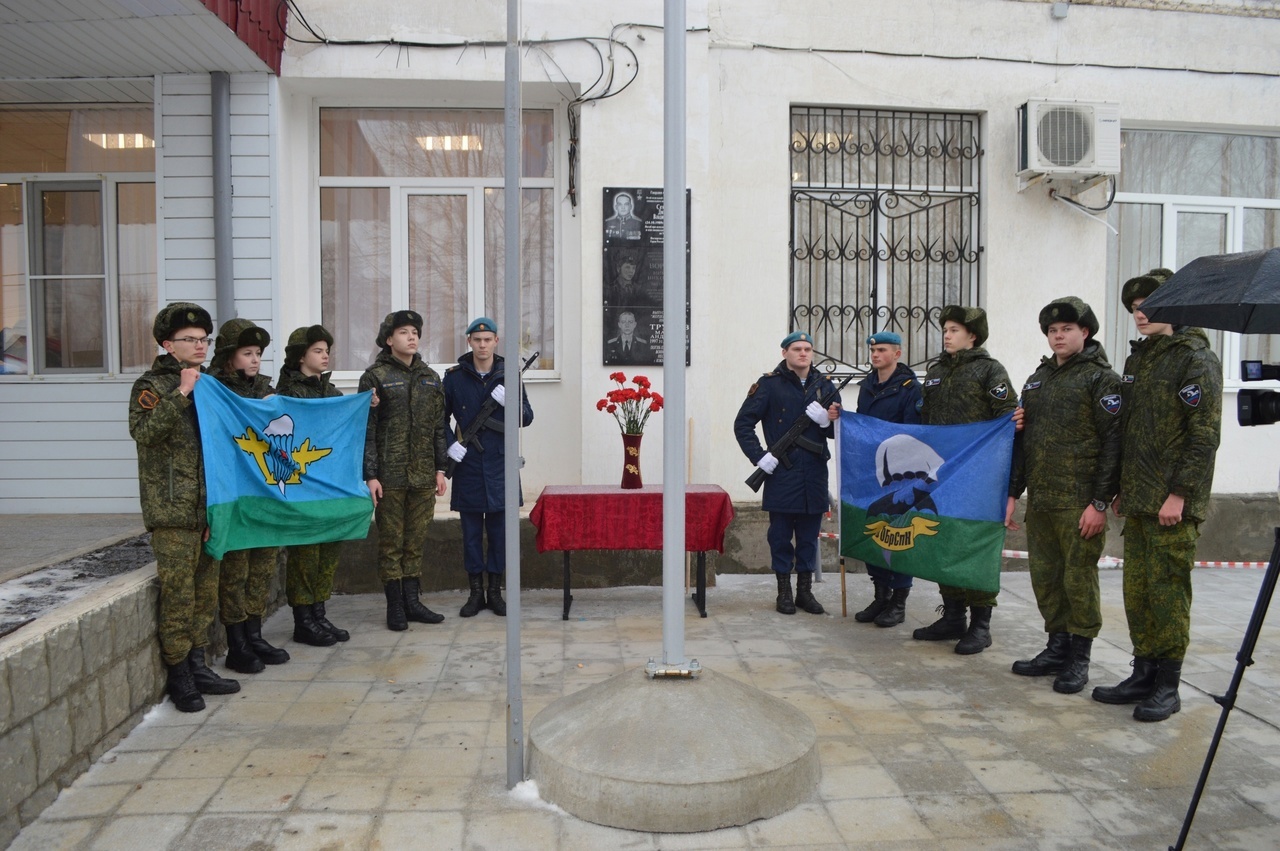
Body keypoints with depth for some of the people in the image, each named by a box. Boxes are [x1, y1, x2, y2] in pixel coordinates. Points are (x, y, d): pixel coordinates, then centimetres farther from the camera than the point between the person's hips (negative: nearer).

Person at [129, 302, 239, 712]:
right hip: (172, 510, -7)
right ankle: (178, 675, 8)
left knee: (206, 592, 11)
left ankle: (197, 666, 21)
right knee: (178, 594, -4)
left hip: (208, 507, 7)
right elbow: (142, 431, -22)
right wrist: (181, 394, -23)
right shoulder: (152, 385, -3)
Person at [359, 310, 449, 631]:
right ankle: (395, 606, 12)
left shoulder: (430, 377, 12)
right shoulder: (375, 377, -3)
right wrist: (370, 475, -12)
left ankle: (412, 601, 20)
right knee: (391, 543, 2)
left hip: (423, 475, 5)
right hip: (390, 475, -4)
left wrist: (440, 469, 9)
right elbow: (366, 430, -7)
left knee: (416, 542, 10)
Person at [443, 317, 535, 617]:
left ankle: (495, 591, 18)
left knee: (499, 528, 6)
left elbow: (527, 418, 4)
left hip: (500, 463, 0)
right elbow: (440, 417, 10)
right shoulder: (454, 377, 3)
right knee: (471, 531, 6)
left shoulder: (509, 375, 4)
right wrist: (448, 445, -5)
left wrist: (510, 402, -16)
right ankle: (476, 592, 16)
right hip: (467, 465, 0)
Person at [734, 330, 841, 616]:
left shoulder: (825, 385, 11)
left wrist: (829, 421, -9)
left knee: (809, 535, 10)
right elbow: (743, 424, -2)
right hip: (781, 474, -3)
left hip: (814, 474, 3)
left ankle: (805, 590, 22)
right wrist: (759, 456, -11)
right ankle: (784, 591, 16)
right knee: (780, 535, 4)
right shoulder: (769, 384, -1)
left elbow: (838, 431, 14)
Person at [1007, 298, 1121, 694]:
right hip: (1039, 499, 6)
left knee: (1079, 577, 0)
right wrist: (1013, 494, 14)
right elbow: (1021, 441, 18)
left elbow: (1112, 443, -10)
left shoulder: (1100, 378, -4)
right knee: (1045, 576, 11)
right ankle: (1056, 649, 24)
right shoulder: (1037, 379, 16)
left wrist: (1100, 502, -15)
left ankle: (1079, 658, 12)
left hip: (1079, 501, -6)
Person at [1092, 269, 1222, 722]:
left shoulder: (1197, 359, -6)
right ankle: (1144, 673, 21)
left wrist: (1179, 493, -18)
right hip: (1138, 501, 8)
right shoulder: (1138, 358, 18)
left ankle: (1167, 685, 8)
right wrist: (1122, 489, 17)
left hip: (1173, 503, -8)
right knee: (1137, 590, 11)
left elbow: (1204, 434, -13)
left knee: (1167, 591, -2)